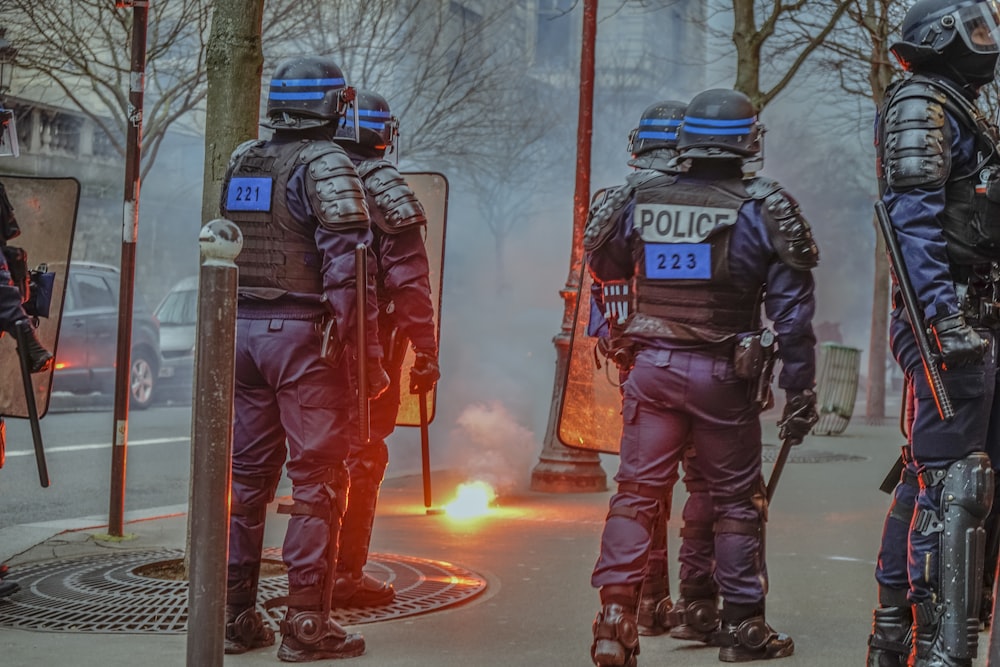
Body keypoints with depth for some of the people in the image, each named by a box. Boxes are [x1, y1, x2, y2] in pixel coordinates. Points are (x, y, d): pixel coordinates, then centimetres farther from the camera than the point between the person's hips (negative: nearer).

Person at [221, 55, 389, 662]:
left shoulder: (239, 165, 14)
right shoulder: (326, 166, -9)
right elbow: (346, 266, -17)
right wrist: (368, 353, -15)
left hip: (241, 332, 7)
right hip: (303, 335, -7)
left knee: (246, 475, 12)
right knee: (318, 478, -2)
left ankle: (235, 615, 17)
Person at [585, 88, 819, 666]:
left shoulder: (642, 201, 2)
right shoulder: (764, 209, -6)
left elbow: (602, 265, 20)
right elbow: (792, 312, -7)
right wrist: (800, 392, -2)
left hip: (651, 366, 2)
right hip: (722, 377, -2)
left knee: (637, 492, 6)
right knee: (736, 499, 11)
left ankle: (615, 615, -4)